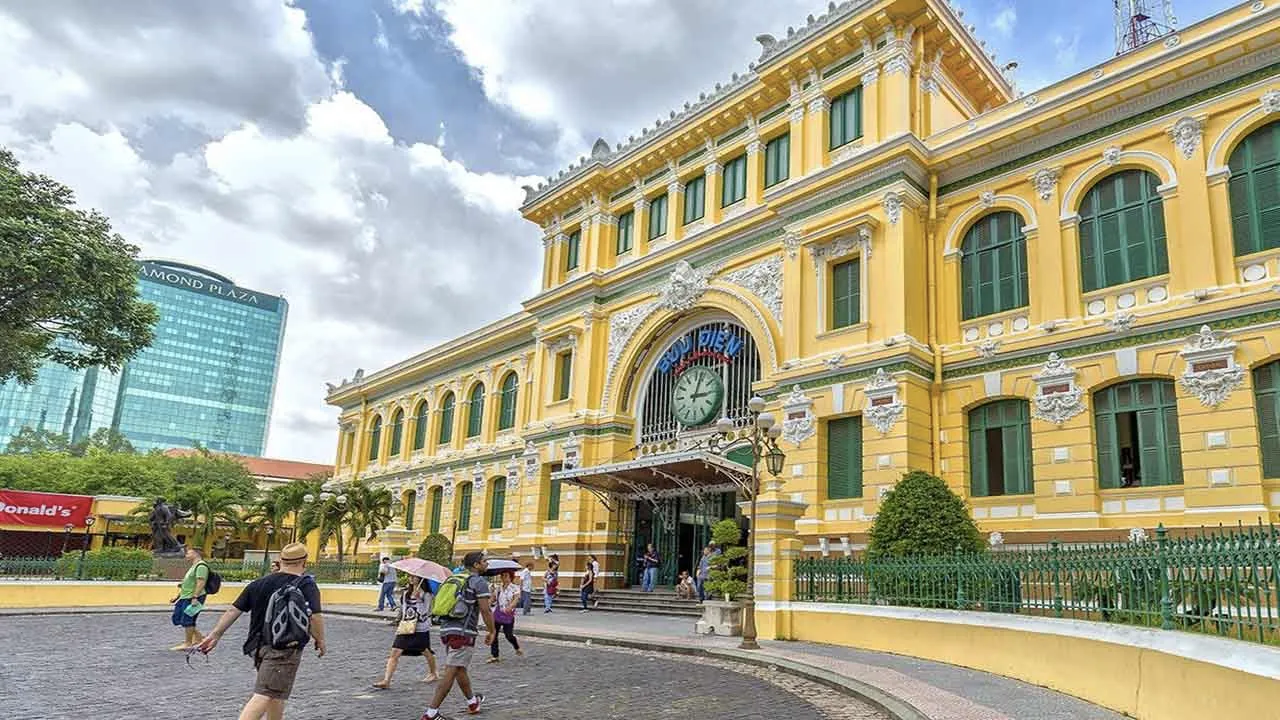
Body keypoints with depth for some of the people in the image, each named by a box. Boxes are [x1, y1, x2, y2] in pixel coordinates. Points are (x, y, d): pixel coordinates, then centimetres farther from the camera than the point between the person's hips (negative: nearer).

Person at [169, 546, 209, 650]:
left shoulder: (201, 566, -14)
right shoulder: (193, 567, 21)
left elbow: (201, 583, -23)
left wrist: (195, 598, -27)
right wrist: (178, 596, 23)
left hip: (193, 598, -11)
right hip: (185, 597, 11)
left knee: (187, 620, -6)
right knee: (177, 618, 13)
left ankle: (187, 643, 5)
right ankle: (198, 637, 20)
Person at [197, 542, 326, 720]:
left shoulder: (257, 584, 10)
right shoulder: (307, 586, -6)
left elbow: (233, 611, 7)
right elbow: (315, 618, -15)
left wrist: (215, 635, 14)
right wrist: (320, 641, 0)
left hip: (258, 646, 7)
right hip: (285, 649, -6)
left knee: (275, 695, 23)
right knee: (264, 696, -11)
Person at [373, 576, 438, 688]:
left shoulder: (426, 595, -10)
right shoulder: (405, 593, 8)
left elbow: (424, 612, -19)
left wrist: (418, 599, -26)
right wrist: (399, 624, 16)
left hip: (421, 629, -5)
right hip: (405, 628, 5)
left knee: (427, 652, 13)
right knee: (395, 653, -8)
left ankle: (433, 674, 36)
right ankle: (386, 681, -9)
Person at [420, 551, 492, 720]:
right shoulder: (480, 582, -7)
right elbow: (485, 611, -11)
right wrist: (492, 632, 0)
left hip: (447, 628, 9)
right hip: (463, 632, -9)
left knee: (460, 669, 20)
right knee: (450, 673, -6)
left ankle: (472, 702, 38)